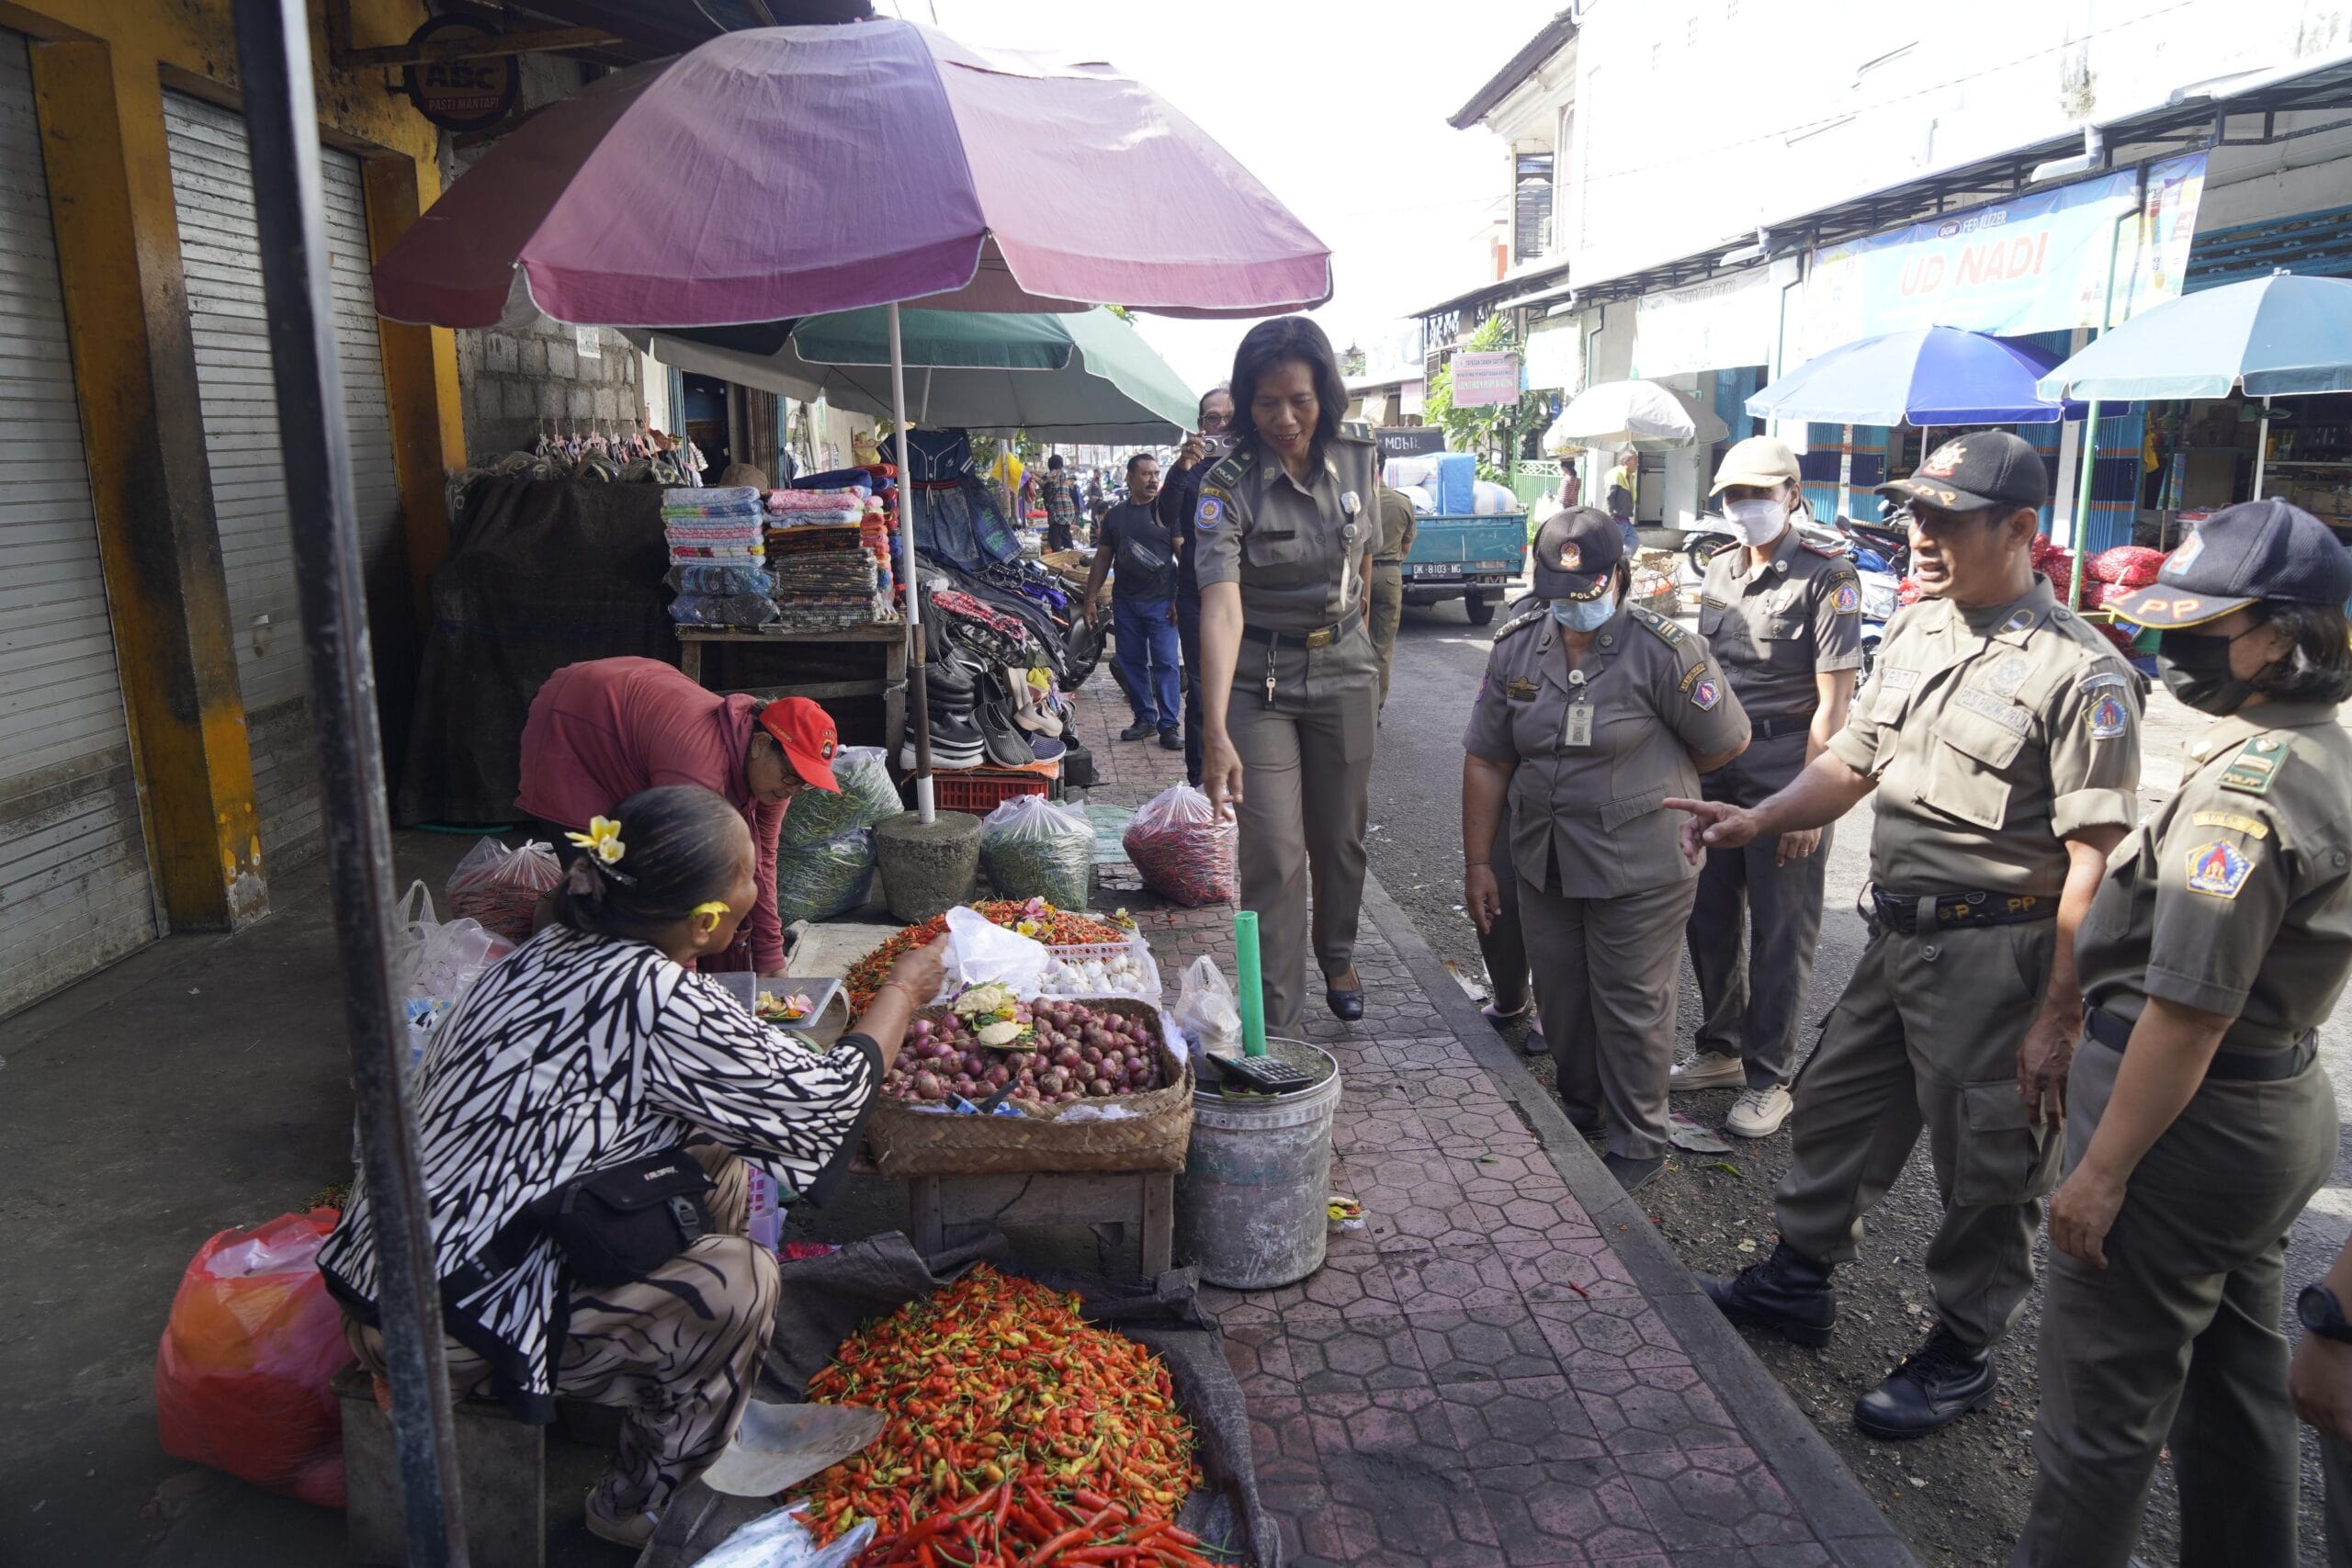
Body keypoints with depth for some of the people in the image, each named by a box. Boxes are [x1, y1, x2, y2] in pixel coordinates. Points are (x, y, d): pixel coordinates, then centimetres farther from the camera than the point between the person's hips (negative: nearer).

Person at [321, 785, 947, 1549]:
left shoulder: (555, 949, 3)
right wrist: (903, 990, 2)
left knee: (720, 1179, 8)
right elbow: (824, 1098, -12)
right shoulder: (656, 999, -24)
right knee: (738, 1280, -9)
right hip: (444, 1332, -9)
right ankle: (643, 1508, 13)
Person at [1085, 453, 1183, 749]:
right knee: (1131, 663, 7)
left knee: (1165, 663, -7)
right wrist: (1091, 599, 9)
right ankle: (1145, 718, 18)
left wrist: (1180, 599, -9)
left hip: (1160, 601, -4)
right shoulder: (1115, 516, 11)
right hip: (1125, 602, 4)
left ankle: (1170, 725, -2)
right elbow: (1102, 559, 15)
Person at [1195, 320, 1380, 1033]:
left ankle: (1337, 958, 45)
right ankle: (1277, 1033, 4)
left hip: (1344, 674, 4)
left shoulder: (1354, 464, -4)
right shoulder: (1228, 487, -19)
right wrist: (1215, 732, -40)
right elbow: (1222, 604, -31)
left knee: (1341, 839, 17)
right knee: (1274, 857, -6)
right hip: (1259, 683, -4)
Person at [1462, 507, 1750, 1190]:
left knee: (1631, 1005, 6)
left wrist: (1647, 784, 7)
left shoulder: (1665, 651, -14)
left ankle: (1639, 1143, 24)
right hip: (1544, 865, 5)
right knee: (1560, 998, 18)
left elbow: (1727, 743, -5)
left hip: (1640, 869, -5)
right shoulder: (1515, 648, 0)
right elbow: (1486, 760, 3)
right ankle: (1577, 1111, 41)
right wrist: (1477, 862, 4)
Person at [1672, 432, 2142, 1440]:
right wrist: (1756, 820, -2)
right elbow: (1854, 761, 14)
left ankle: (1963, 1353, 29)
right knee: (1836, 1107, 19)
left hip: (1996, 954, -8)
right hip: (1896, 931, 8)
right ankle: (1798, 1282, 39)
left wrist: (2057, 1018, -20)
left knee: (1987, 1169, 9)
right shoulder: (1913, 632, 7)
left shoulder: (2080, 673, -18)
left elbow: (2095, 861, -20)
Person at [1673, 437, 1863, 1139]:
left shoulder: (1825, 577, -9)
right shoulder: (1718, 569, 11)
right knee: (1709, 916, 14)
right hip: (1712, 763, 7)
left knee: (1780, 930, 2)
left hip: (1785, 767, -6)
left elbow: (1832, 699, -13)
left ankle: (1767, 1078, 14)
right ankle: (1720, 1048, 31)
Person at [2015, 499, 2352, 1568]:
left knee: (2105, 1396, 4)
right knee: (2236, 1377, 23)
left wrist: (2101, 1170, -20)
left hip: (2191, 1117, -10)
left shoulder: (2246, 787, -23)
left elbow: (2189, 1011, -25)